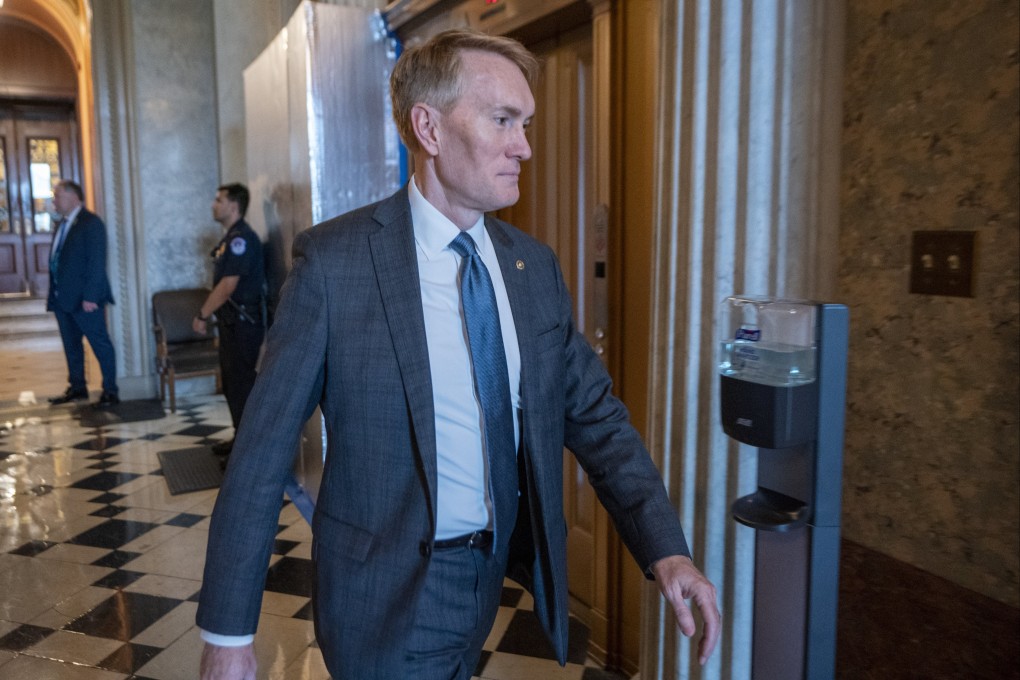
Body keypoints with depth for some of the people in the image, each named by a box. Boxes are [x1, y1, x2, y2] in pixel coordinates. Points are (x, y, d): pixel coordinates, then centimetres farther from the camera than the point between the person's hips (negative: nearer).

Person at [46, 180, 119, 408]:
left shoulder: (91, 222, -11)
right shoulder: (63, 223, 15)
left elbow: (97, 261, -17)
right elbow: (57, 259, 16)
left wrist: (90, 296, -21)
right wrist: (52, 291, 12)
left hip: (84, 298, -9)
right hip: (62, 297, 9)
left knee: (100, 343, -2)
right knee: (71, 344, 15)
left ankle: (110, 391, 4)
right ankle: (77, 387, 25)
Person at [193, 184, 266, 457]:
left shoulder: (241, 238, -16)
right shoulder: (231, 238, 15)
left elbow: (228, 286, -21)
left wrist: (202, 315, -13)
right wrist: (207, 314, 15)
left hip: (243, 323, -10)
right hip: (232, 321, 10)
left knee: (242, 383, -6)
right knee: (231, 381, 16)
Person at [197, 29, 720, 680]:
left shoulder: (535, 265, -1)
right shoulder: (333, 260, -16)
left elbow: (595, 413, 0)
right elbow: (263, 453, -14)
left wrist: (665, 548, -11)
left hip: (499, 575, 5)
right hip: (389, 594, -5)